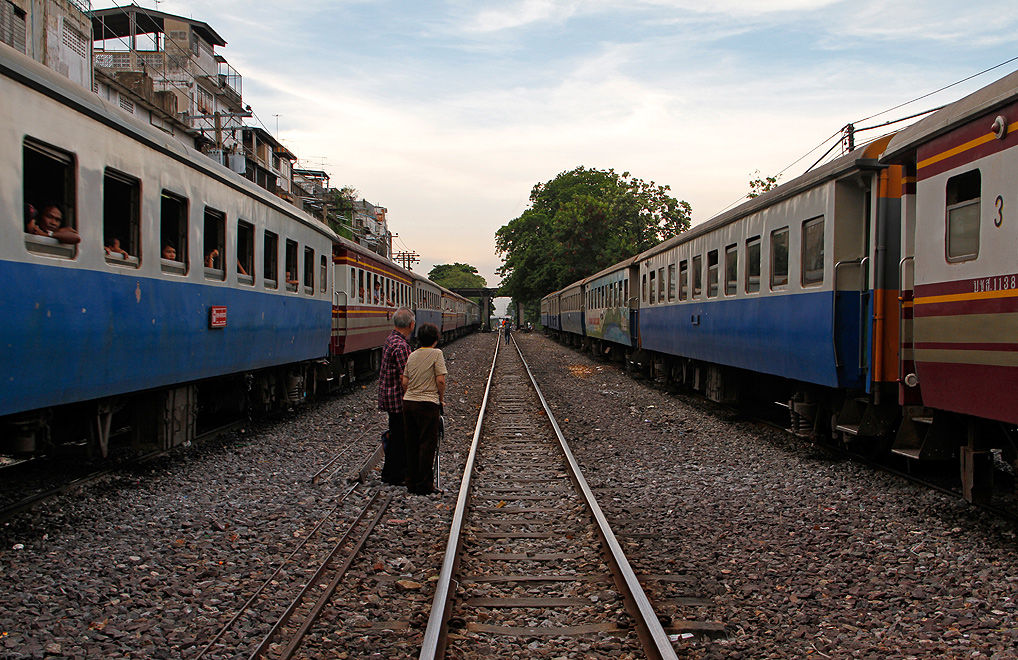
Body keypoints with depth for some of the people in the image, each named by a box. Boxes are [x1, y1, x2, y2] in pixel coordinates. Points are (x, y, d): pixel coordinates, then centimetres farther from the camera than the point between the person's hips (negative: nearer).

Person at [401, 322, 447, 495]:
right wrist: (441, 399, 1)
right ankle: (425, 485, 3)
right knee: (427, 444, 1)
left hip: (408, 402, 6)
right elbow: (440, 380, -13)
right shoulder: (436, 353, -7)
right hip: (428, 403, -6)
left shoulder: (412, 355, 10)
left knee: (412, 444, 13)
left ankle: (412, 483, 18)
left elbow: (404, 381, 7)